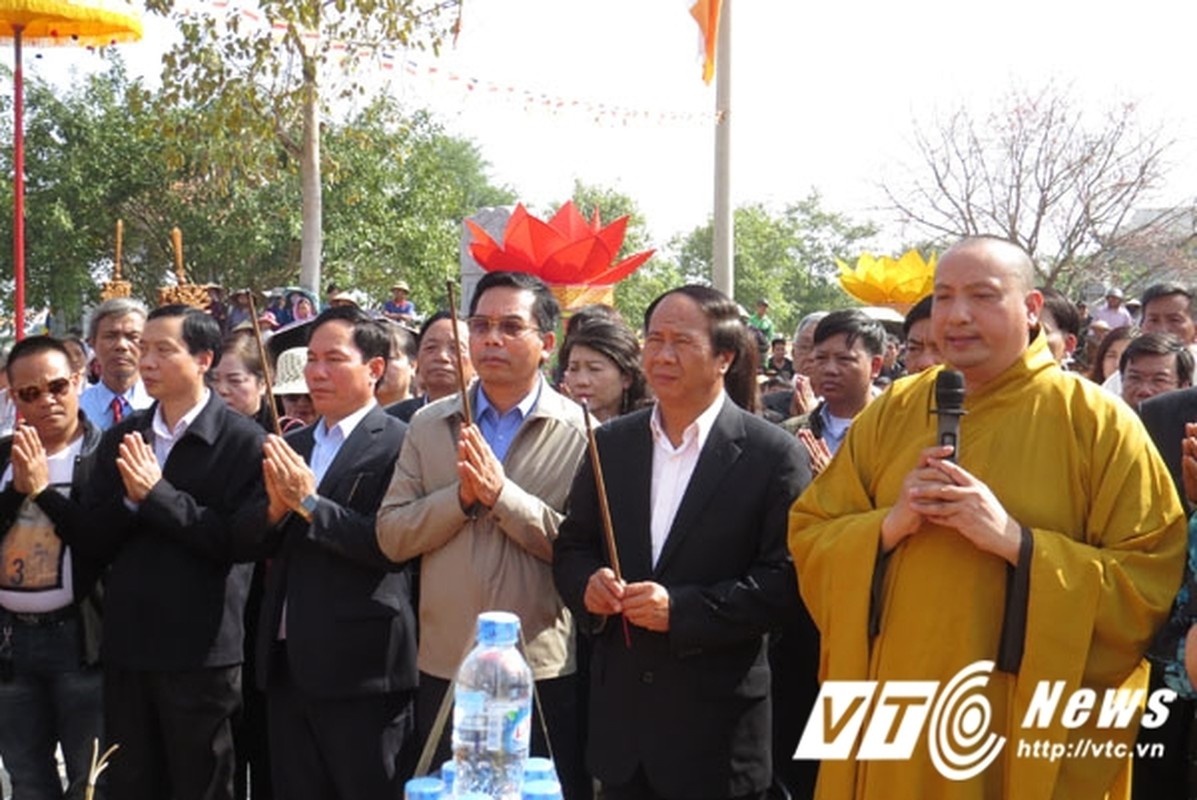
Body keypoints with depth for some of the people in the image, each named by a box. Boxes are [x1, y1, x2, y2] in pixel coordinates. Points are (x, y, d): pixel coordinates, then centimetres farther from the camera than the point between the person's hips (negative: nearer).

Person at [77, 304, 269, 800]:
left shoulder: (242, 441, -8)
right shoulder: (122, 438, 8)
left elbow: (246, 540, -17)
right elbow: (89, 541, 5)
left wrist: (159, 495, -18)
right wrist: (130, 499, -14)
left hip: (201, 651, -5)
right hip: (126, 646, 5)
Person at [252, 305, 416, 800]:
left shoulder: (399, 444, -9)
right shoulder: (291, 447, 14)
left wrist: (309, 503, -18)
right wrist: (275, 508, -8)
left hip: (360, 666, -7)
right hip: (288, 663, 7)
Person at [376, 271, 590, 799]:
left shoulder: (579, 432, -3)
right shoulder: (428, 426, 8)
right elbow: (391, 536, 2)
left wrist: (501, 494, -19)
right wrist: (460, 496, -13)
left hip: (545, 673, -3)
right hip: (444, 671, 3)